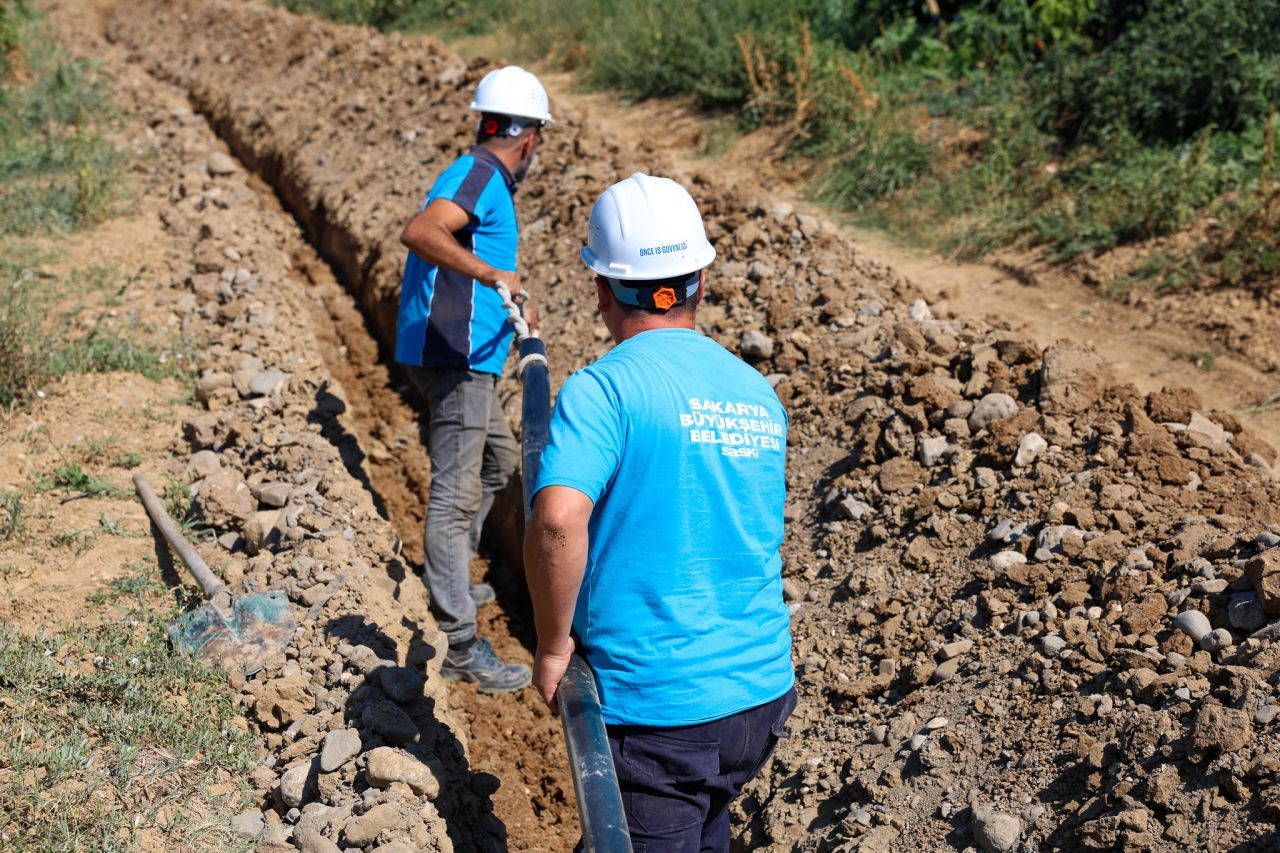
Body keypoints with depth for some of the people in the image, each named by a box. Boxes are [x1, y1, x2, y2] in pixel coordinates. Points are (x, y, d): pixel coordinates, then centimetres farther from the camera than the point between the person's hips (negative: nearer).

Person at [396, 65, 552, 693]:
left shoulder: (483, 178, 20)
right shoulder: (480, 174, -12)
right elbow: (419, 231, -30)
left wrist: (506, 303, 44)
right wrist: (491, 273, -37)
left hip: (468, 359, 11)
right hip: (453, 357, -11)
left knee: (498, 459, 26)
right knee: (456, 493, -12)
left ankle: (450, 580, 37)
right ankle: (458, 643, -12)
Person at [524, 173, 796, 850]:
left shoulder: (602, 390, -15)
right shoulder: (759, 394, 7)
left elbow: (557, 521, -30)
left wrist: (553, 644, -15)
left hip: (657, 711, -6)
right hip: (762, 693, 6)